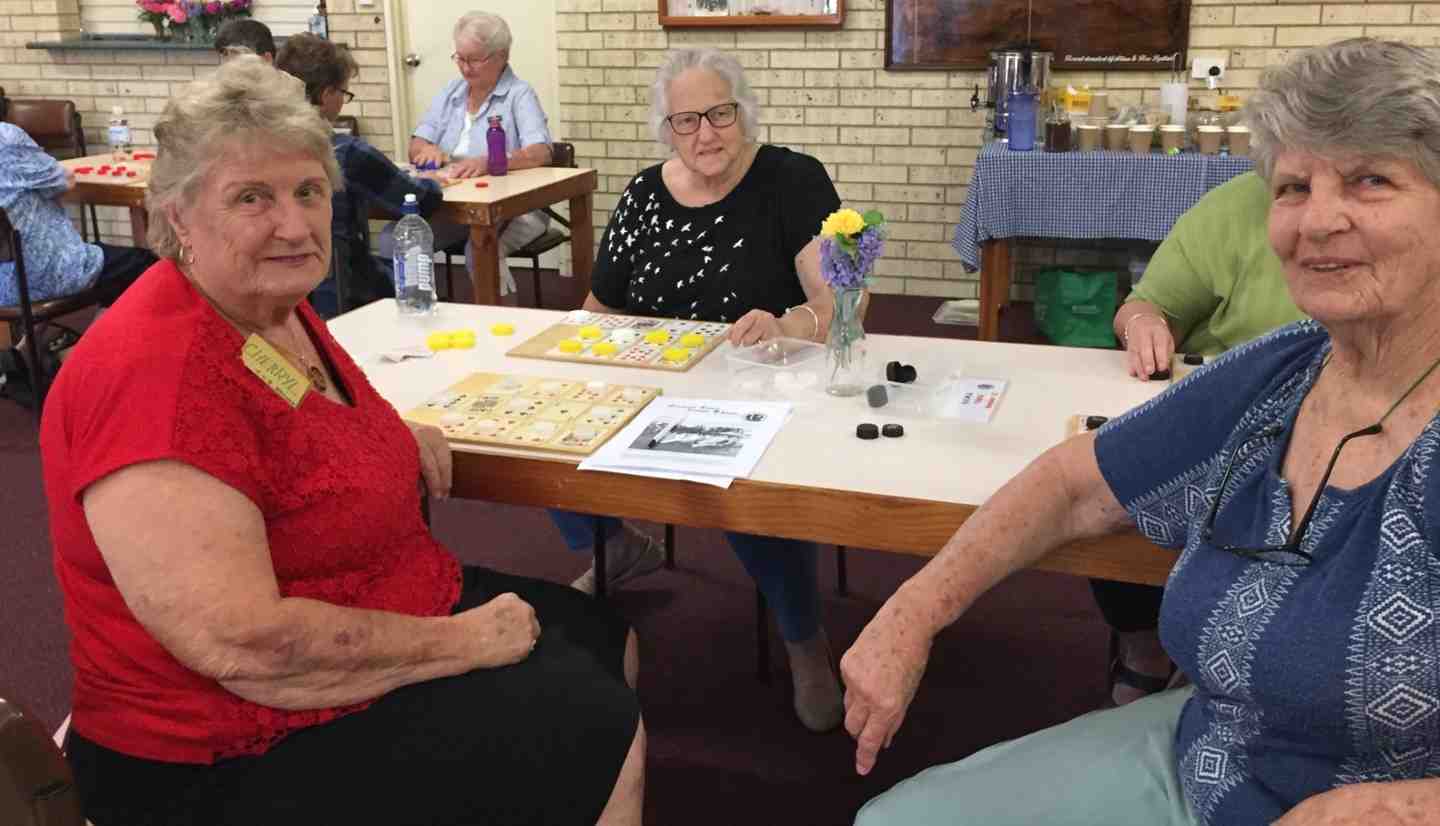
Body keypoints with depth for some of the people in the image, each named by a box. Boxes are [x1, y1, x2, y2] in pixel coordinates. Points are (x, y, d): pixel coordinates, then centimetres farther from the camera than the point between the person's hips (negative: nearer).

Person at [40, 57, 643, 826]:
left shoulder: (275, 308, 1)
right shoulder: (155, 371, -28)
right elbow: (242, 644, -33)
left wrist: (393, 439, 1)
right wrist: (461, 641, -22)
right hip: (251, 743, -10)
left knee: (607, 641, 19)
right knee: (604, 740, -7)